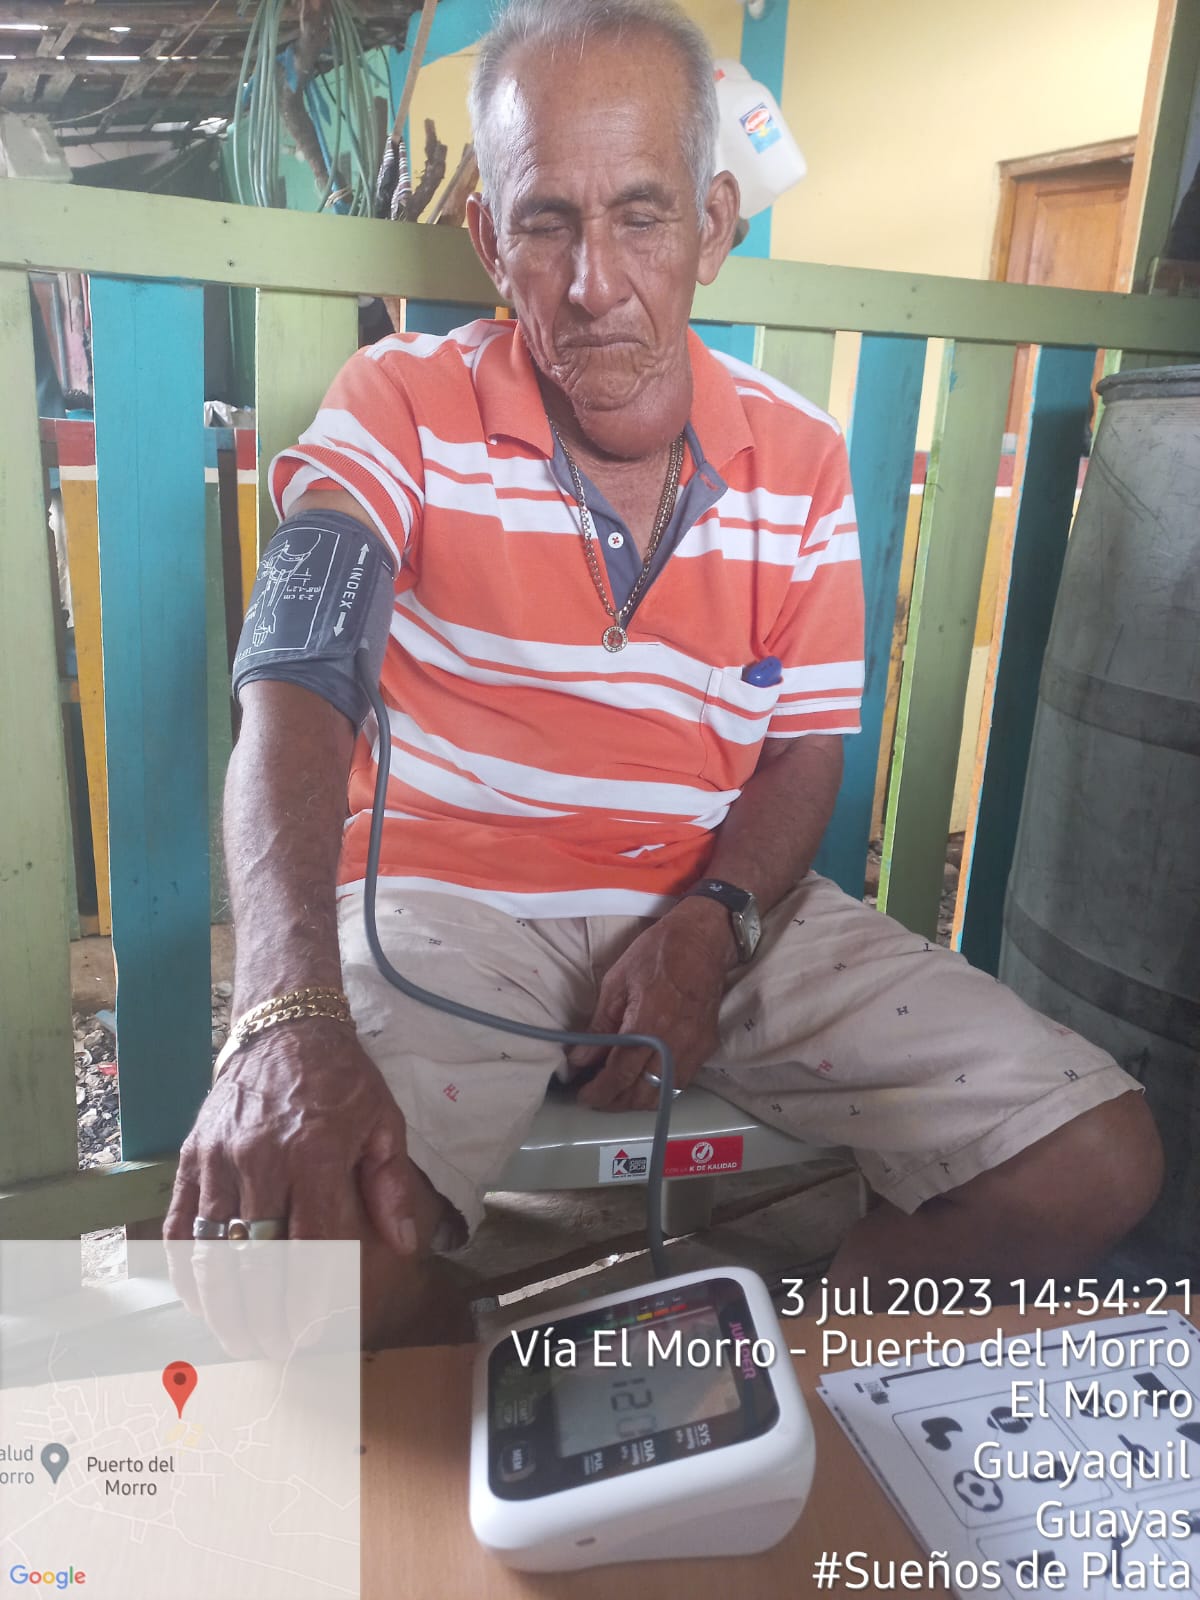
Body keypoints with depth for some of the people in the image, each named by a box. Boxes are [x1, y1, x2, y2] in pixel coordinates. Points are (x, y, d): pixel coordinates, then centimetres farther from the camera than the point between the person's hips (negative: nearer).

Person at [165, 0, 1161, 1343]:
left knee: (1098, 1163, -7)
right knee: (302, 1230, -31)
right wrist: (289, 1018, -39)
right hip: (451, 895, -2)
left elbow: (806, 751, 7)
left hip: (717, 904, 4)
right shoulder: (404, 408, -6)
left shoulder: (800, 461, 5)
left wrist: (711, 924, -14)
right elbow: (297, 689, -22)